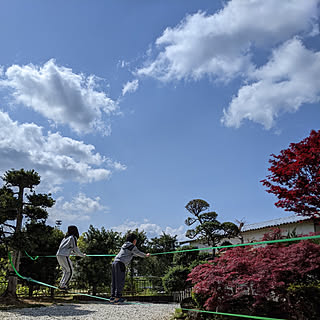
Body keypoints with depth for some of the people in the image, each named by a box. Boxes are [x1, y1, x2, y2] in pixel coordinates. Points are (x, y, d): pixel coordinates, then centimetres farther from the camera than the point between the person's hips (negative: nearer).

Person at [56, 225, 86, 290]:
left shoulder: (65, 238, 22)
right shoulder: (73, 238, -3)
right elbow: (76, 249, -5)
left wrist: (75, 253, 37)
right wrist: (82, 255, 10)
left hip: (58, 255, 8)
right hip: (64, 256, -8)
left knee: (65, 271, 17)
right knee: (70, 271, 1)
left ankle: (61, 284, 10)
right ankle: (63, 285, -4)